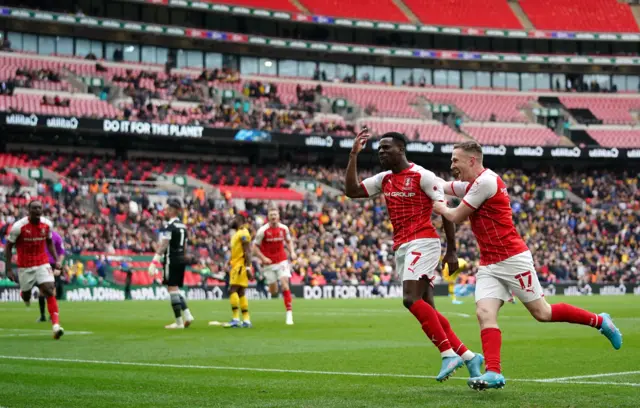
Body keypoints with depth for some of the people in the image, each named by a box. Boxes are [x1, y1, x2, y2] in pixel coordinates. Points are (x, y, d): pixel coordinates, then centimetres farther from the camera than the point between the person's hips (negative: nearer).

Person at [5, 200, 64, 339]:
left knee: (50, 292, -15)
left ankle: (56, 325, -21)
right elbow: (8, 247, -6)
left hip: (43, 263, 1)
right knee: (26, 294, 11)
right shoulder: (18, 226, -16)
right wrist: (9, 269, -9)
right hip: (25, 266, -1)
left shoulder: (47, 224, -5)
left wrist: (56, 260, 2)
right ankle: (26, 294, 52)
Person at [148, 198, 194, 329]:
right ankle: (187, 315, 6)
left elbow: (163, 246, -18)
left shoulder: (169, 226, -12)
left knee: (172, 289, -4)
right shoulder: (183, 226, 15)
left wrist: (154, 263, -20)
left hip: (171, 259, -8)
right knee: (176, 289, 17)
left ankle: (179, 322, -4)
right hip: (182, 259, 8)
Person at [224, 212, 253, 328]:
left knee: (232, 290, -14)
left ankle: (235, 319, -17)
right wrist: (231, 266, 24)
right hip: (236, 265, 10)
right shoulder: (237, 234, 19)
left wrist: (248, 268, -24)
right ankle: (246, 320, 7)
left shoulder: (243, 233, -11)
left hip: (240, 266, -10)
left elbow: (247, 252, -18)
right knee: (240, 293, 7)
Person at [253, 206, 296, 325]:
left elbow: (289, 241, 16)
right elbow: (255, 247, -4)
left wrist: (292, 252, -1)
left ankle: (289, 314, -14)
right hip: (269, 263, -1)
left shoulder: (284, 228, -2)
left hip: (282, 261, 1)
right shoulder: (263, 230, -11)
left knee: (285, 285, -15)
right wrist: (263, 258, -17)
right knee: (273, 292, 3)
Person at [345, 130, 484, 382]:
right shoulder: (384, 179, 15)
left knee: (411, 299, -22)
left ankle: (448, 354, -18)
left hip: (422, 243, -8)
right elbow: (352, 191, 11)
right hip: (401, 248, 8)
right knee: (426, 308, 2)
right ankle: (468, 356, 9)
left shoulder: (422, 176, -7)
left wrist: (451, 251, -8)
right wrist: (354, 155, 5)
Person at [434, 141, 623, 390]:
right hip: (489, 265, 9)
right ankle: (494, 374, -20)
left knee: (541, 313, 0)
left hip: (512, 259, -9)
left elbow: (457, 217, -11)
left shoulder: (486, 181, -16)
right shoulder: (472, 184, 13)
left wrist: (441, 209, 8)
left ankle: (600, 321, 18)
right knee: (484, 314, -11)